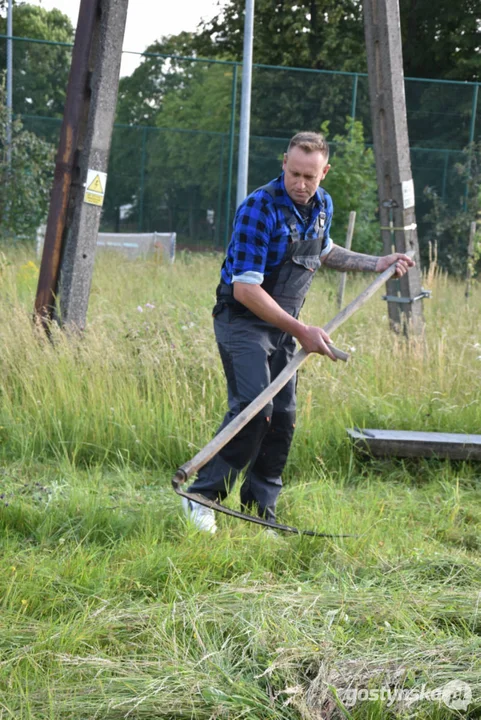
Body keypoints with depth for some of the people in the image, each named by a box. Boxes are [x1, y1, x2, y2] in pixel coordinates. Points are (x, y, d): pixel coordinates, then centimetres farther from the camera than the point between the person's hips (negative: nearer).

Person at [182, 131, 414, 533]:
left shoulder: (322, 206, 2)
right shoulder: (259, 209, -23)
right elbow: (245, 289, -26)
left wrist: (375, 264, 18)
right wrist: (301, 331, -27)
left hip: (283, 325, 7)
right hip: (242, 321, -7)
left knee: (283, 417, 4)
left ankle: (261, 513, 15)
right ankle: (203, 497, -13)